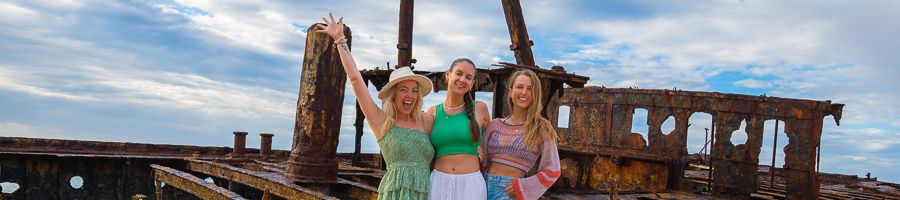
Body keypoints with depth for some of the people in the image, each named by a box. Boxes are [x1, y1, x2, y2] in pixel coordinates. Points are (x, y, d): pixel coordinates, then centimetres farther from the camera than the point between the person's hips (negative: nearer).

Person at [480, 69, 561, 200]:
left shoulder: (541, 128, -3)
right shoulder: (494, 125, 7)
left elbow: (552, 171, -3)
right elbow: (482, 161, 12)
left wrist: (522, 186, -10)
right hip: (485, 184, 4)